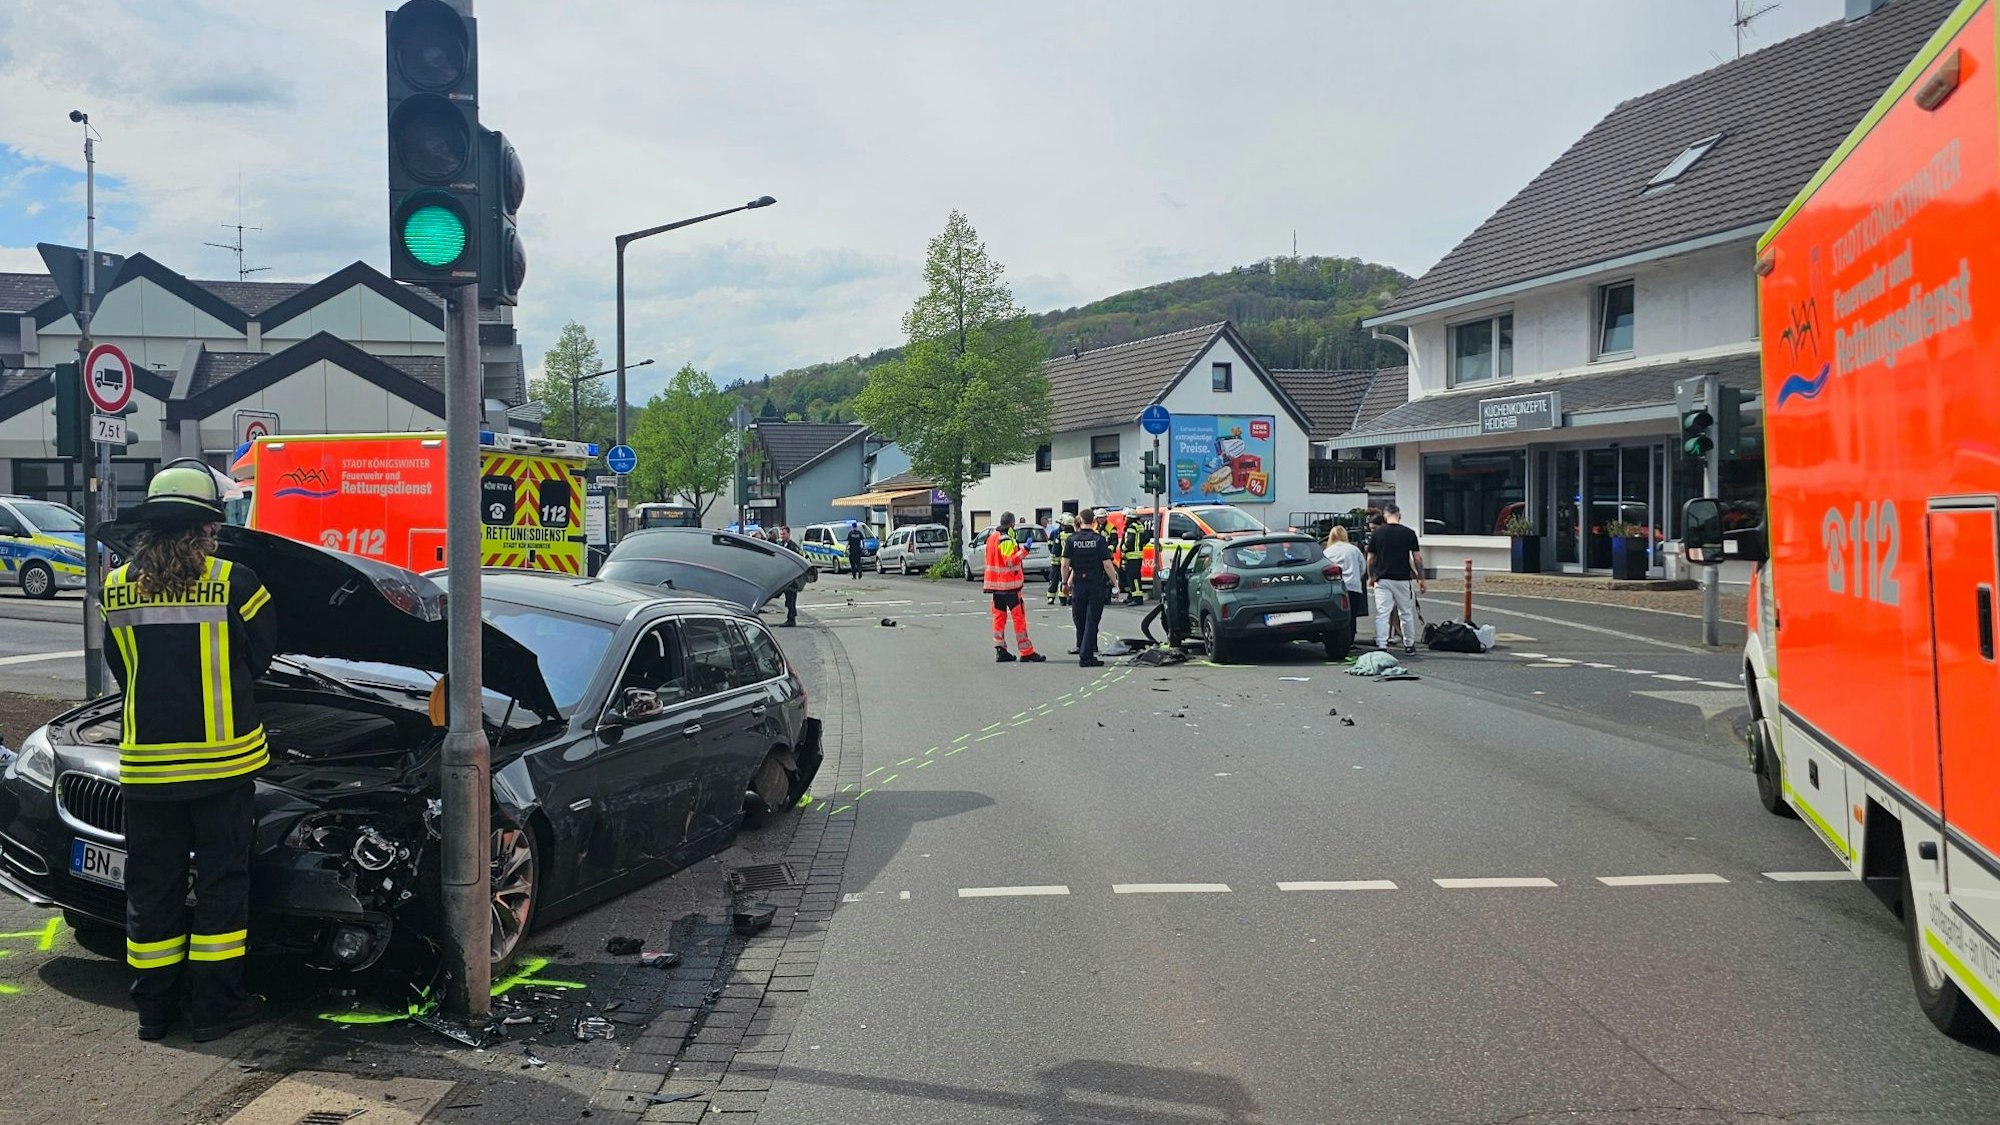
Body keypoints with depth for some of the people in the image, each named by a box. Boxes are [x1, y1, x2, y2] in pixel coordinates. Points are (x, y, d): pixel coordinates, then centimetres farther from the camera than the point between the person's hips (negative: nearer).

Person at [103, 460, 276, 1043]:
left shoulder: (117, 589, 2)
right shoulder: (235, 583, -11)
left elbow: (121, 670, 13)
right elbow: (260, 656, 2)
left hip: (146, 765, 3)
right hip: (222, 760, -3)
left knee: (152, 888, 13)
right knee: (221, 883, 7)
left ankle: (155, 1008, 21)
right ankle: (216, 1007, 12)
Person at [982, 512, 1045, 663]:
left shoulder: (992, 538, 13)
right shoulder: (1006, 540, -15)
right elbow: (1010, 561, -22)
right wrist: (1023, 551, -24)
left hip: (996, 584, 9)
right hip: (1009, 584, -9)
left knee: (999, 616, 10)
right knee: (1019, 616, -6)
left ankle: (1000, 651, 8)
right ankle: (1027, 652, -6)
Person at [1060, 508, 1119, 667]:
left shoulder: (1072, 539, -1)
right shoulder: (1099, 539, -6)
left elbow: (1065, 564, -1)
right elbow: (1107, 564, -10)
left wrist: (1065, 583, 10)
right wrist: (1115, 583, -2)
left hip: (1078, 585, 2)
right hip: (1096, 585, -2)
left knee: (1079, 619, 16)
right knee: (1092, 621, 0)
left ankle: (1082, 648, 26)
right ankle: (1086, 656, -4)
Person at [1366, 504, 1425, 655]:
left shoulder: (1376, 533, 0)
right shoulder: (1409, 533, -2)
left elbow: (1370, 559, 4)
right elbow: (1418, 559, -1)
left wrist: (1371, 577, 18)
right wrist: (1420, 578, 9)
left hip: (1382, 579, 0)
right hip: (1403, 579, 0)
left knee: (1382, 614, -1)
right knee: (1407, 614, 14)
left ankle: (1382, 646, -9)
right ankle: (1409, 645, 24)